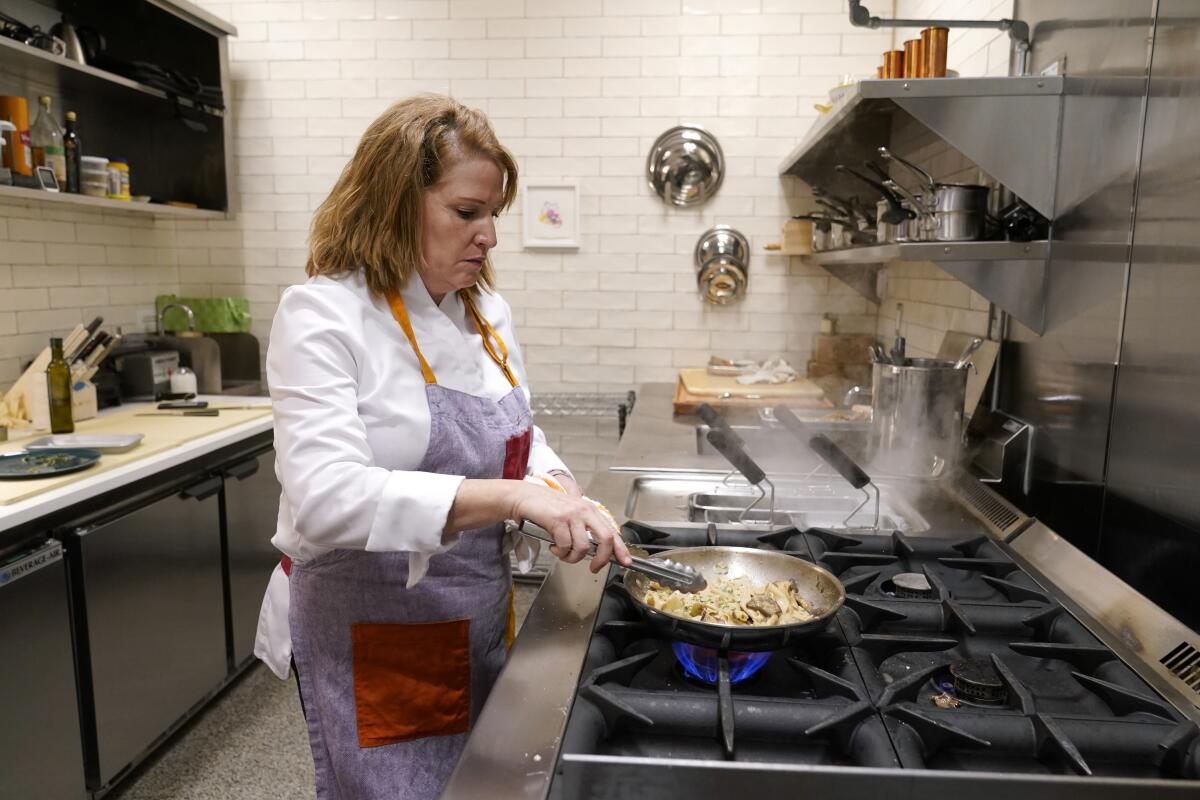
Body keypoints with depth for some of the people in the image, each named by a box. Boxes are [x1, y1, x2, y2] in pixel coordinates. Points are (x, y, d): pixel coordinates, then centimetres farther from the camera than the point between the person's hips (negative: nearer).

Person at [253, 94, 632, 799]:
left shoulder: (488, 312, 3)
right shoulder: (322, 314, -17)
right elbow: (326, 499, -29)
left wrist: (562, 493, -8)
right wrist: (510, 497, -36)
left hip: (479, 620, 7)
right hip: (371, 629, -6)